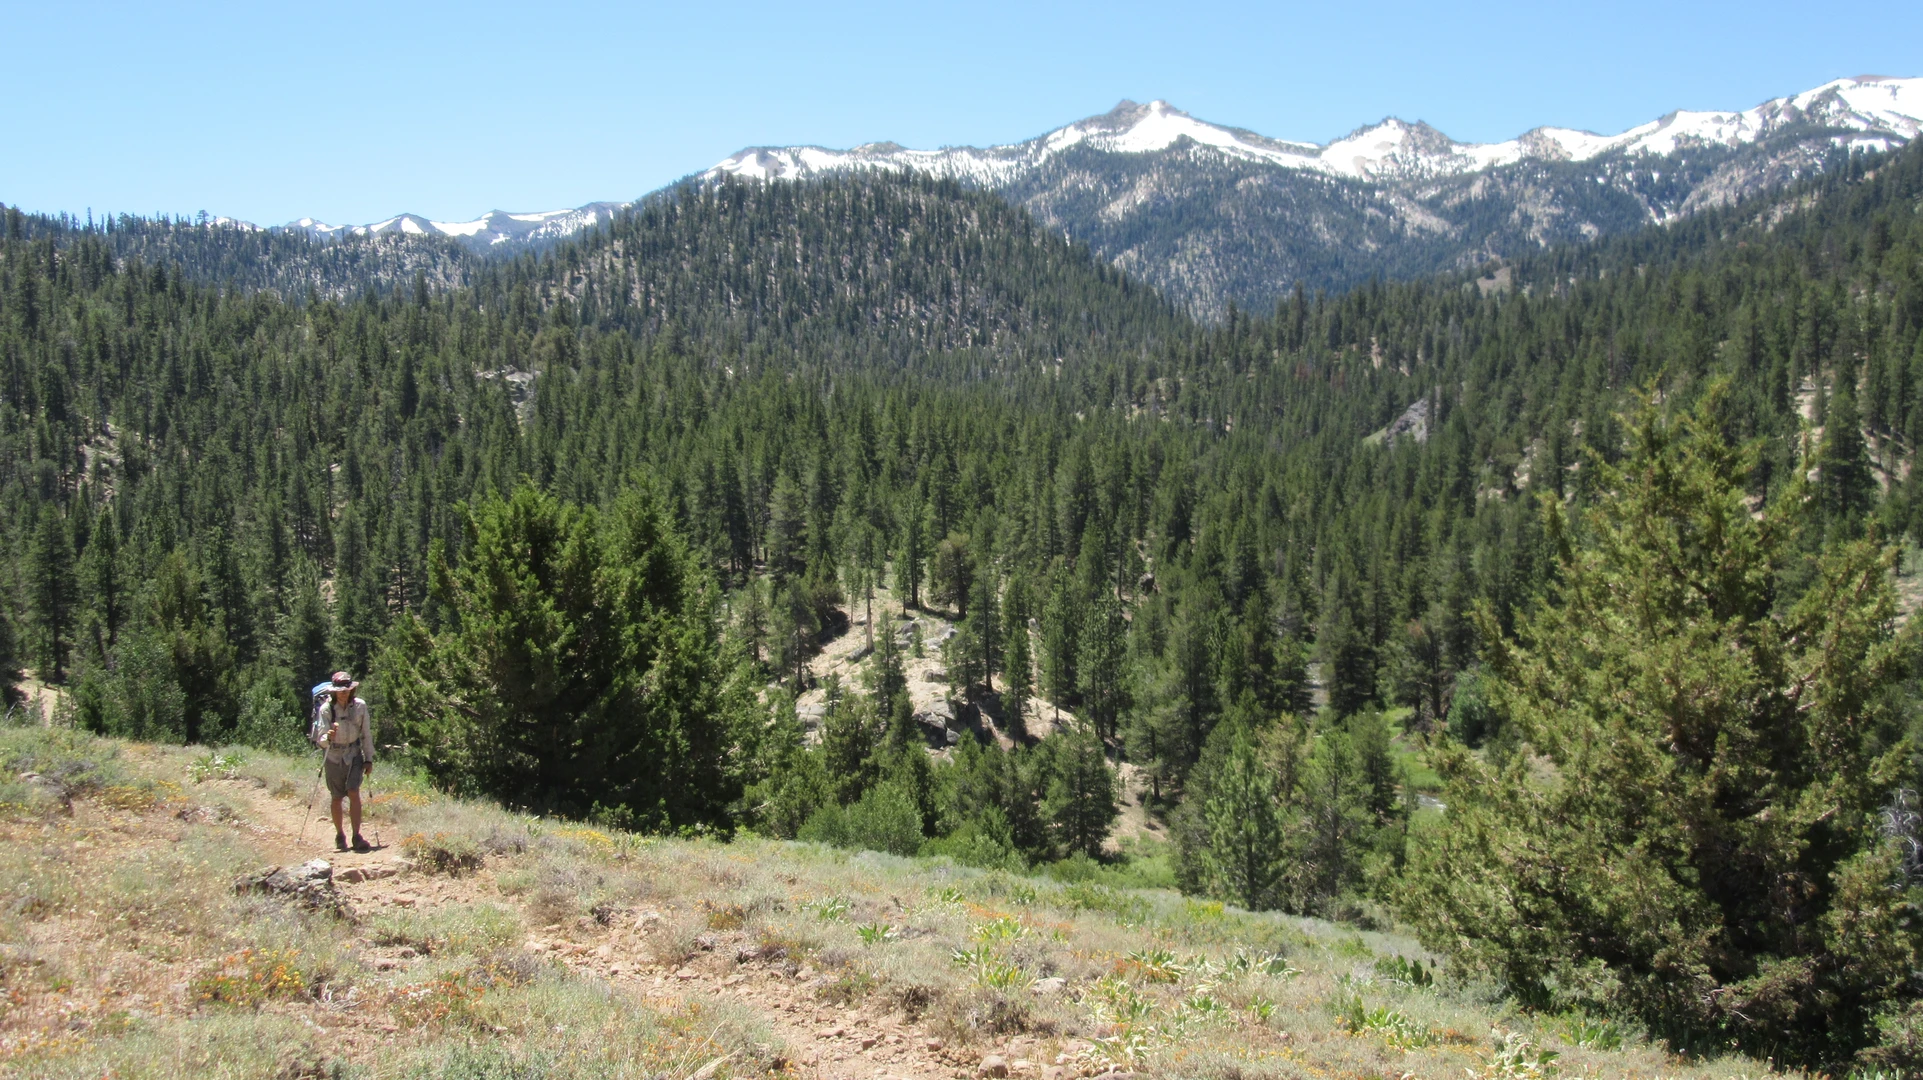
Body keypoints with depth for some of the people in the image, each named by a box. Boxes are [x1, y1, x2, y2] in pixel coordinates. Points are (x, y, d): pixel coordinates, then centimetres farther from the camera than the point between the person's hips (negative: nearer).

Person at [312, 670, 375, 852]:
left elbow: (366, 734, 3)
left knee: (354, 793, -13)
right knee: (336, 798, 8)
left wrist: (369, 759, 3)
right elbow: (321, 740, -16)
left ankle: (357, 837, -13)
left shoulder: (360, 706, -6)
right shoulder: (326, 709, -12)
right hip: (334, 757, 0)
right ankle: (339, 836, 25)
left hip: (354, 755, 0)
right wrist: (328, 737, -39)